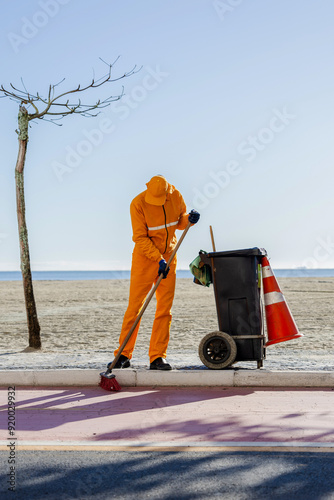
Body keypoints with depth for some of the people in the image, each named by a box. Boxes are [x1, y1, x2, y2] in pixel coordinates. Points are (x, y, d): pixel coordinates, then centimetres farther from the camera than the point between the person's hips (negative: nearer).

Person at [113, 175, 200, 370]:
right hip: (145, 258, -4)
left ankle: (157, 357, 4)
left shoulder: (176, 196, -5)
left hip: (168, 256, 4)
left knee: (165, 309, 0)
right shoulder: (138, 204, -17)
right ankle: (123, 355, 9)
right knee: (135, 307, -2)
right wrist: (158, 259, -22)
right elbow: (140, 238, -15)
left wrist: (189, 219, -11)